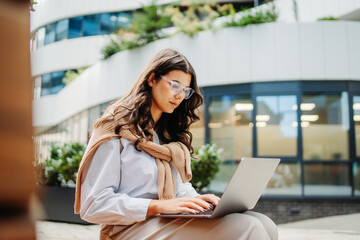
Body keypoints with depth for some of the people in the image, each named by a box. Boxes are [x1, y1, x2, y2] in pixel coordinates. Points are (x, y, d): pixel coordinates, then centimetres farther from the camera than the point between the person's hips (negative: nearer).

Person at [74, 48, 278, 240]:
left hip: (173, 221, 7)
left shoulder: (169, 133, 21)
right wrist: (159, 206, -19)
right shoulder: (117, 129, -3)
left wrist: (196, 199, -1)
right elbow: (93, 206, -10)